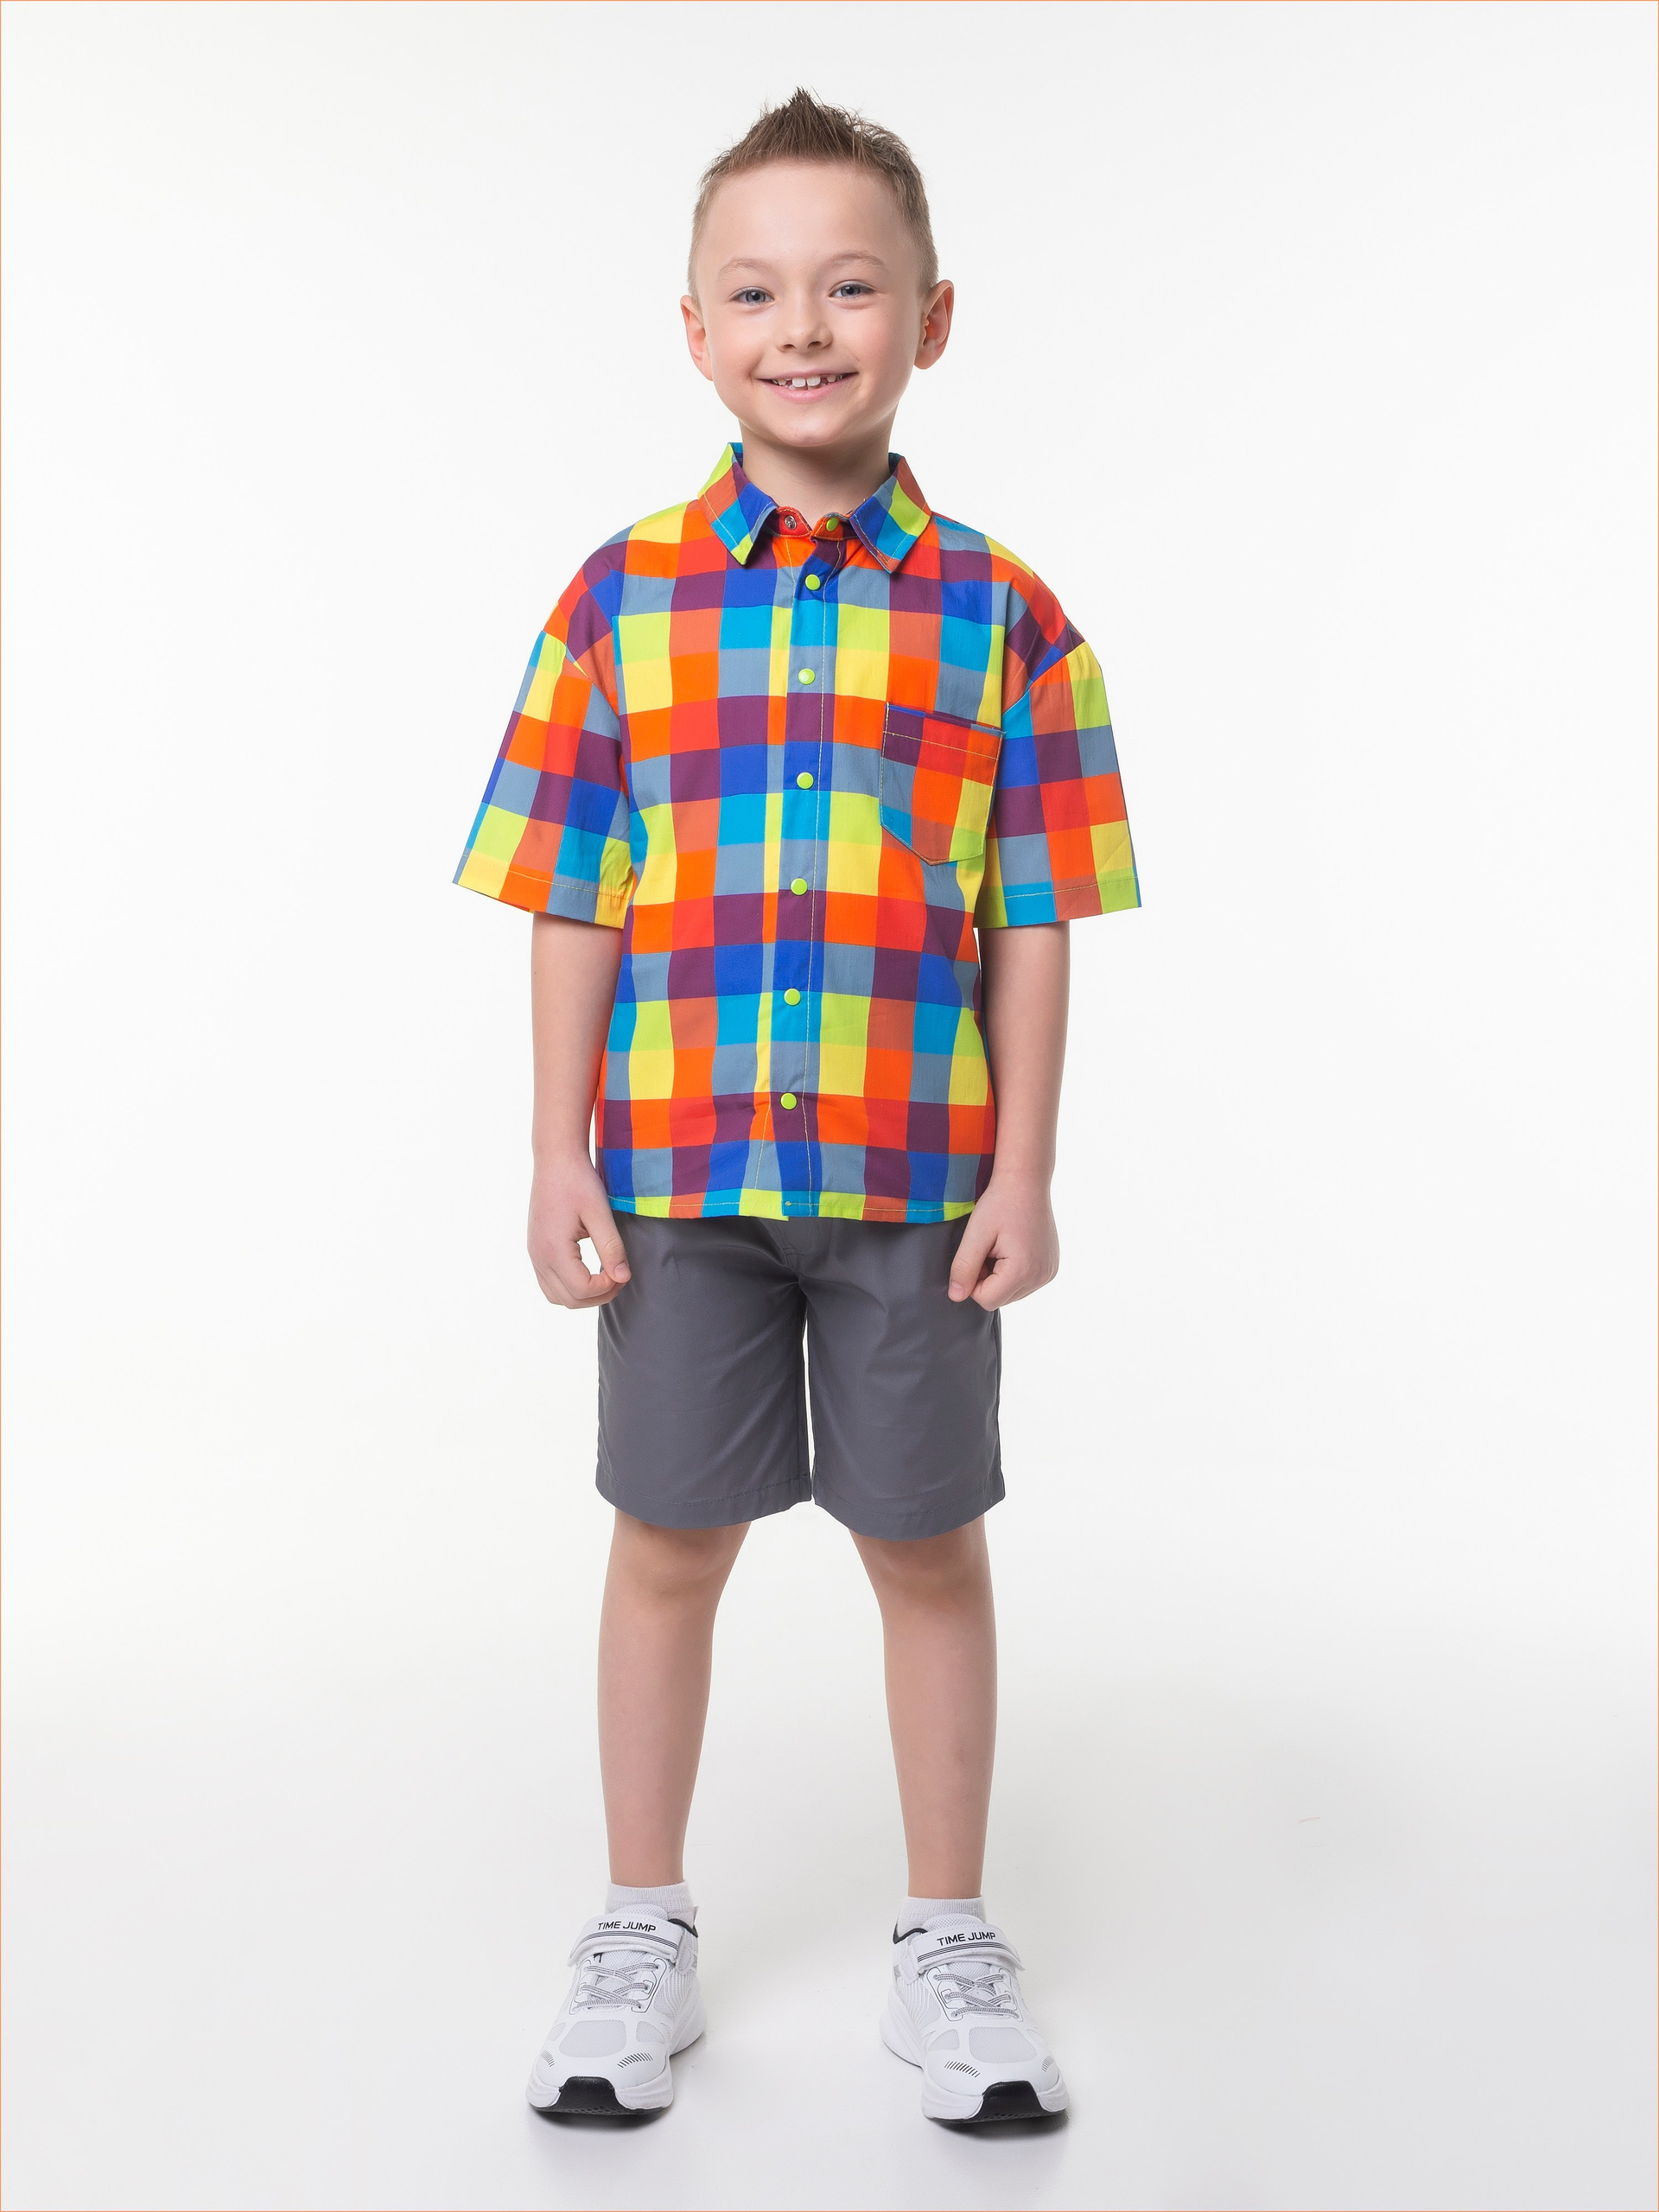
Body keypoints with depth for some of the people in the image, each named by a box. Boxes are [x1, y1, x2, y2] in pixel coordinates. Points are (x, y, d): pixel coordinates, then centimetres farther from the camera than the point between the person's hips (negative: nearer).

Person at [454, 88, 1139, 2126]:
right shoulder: (623, 598, 2)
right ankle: (642, 1934, 30)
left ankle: (949, 1942, 28)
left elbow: (1032, 926, 0)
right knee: (670, 1541, 11)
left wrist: (1023, 1171, -4)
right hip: (676, 1169, 1)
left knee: (929, 1547, 10)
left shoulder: (1001, 616, 0)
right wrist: (562, 1157, -2)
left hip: (916, 1174, 0)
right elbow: (574, 906, 2)